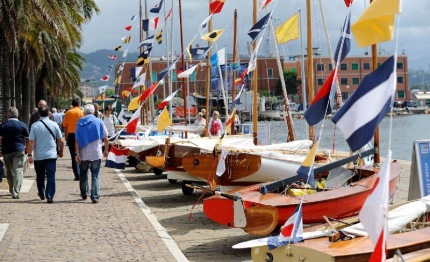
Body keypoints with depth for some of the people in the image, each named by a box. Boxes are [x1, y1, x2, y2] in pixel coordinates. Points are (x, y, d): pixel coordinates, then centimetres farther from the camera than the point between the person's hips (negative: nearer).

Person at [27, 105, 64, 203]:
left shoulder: (35, 125, -6)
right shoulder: (54, 124, -2)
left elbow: (31, 142, -9)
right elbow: (60, 141, 2)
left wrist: (30, 155, -6)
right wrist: (61, 151, 17)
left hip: (38, 156, 0)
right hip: (51, 155, 0)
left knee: (40, 176, 17)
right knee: (51, 176, -1)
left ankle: (41, 193, 32)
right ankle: (49, 196, -8)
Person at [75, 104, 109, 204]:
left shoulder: (80, 123, 1)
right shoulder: (98, 122, -2)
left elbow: (77, 140, -4)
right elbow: (105, 139, -1)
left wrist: (77, 153, -3)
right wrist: (106, 150, 12)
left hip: (83, 154, 1)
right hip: (96, 153, -1)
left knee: (83, 175, 19)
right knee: (95, 176, 2)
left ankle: (84, 193, 30)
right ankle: (95, 197, -4)